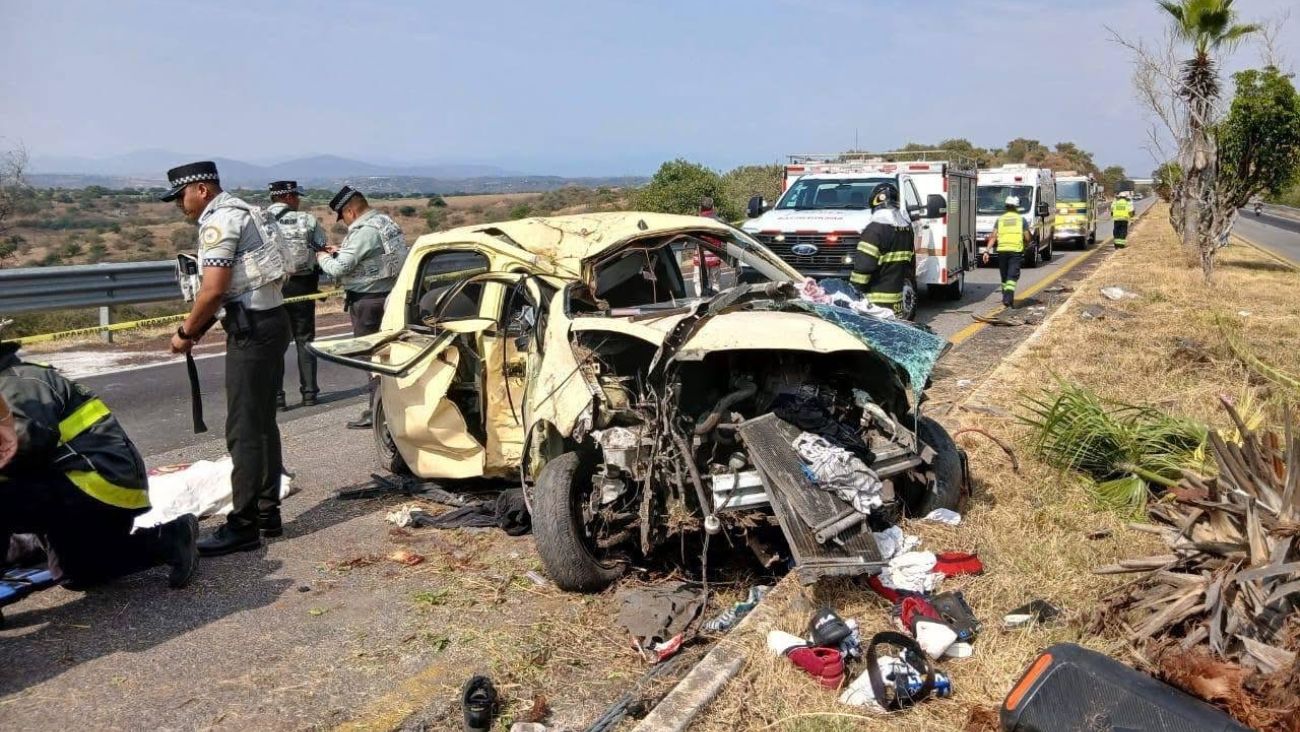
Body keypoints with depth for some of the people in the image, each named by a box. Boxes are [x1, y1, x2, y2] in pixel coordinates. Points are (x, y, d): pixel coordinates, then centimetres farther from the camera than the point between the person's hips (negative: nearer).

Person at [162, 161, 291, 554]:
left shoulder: (219, 221, -11)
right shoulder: (241, 213, 20)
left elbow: (213, 290, -18)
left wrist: (185, 332, -4)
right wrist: (198, 328, 15)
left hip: (252, 328, -10)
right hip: (271, 319, 10)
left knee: (244, 430, -7)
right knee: (262, 423, 14)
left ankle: (243, 525, -3)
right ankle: (267, 512, 20)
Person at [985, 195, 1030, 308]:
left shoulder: (1000, 219, 12)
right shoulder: (1021, 219, 7)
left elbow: (993, 236, 1)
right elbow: (1027, 238, 5)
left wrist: (987, 251, -3)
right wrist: (1025, 244, 27)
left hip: (1002, 250, 2)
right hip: (1016, 250, -2)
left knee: (1004, 277, 15)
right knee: (1012, 276, -7)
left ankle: (1006, 298, 25)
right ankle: (1008, 299, -23)